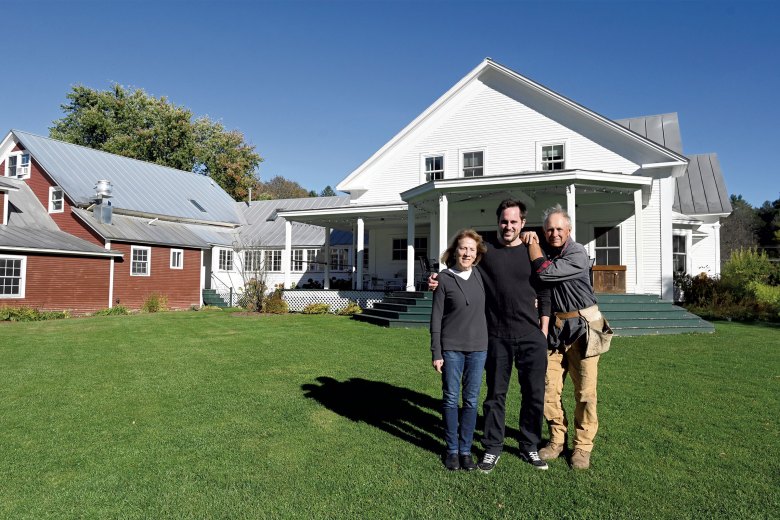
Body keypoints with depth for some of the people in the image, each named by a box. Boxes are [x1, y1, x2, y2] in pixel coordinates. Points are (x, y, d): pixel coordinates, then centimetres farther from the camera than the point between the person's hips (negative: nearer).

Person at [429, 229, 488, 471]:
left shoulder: (480, 276, 4)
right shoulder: (444, 279, -6)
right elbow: (436, 317, -5)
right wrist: (436, 353, -7)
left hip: (478, 347, 3)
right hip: (451, 348, -3)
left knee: (471, 400, 8)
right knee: (450, 399, 6)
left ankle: (466, 449, 21)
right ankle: (452, 449, 20)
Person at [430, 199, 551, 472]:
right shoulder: (486, 252, 4)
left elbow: (544, 296, 8)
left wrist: (543, 333, 3)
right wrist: (439, 283, -13)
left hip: (531, 337, 1)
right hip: (497, 337, -1)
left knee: (534, 394, 9)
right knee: (496, 394, 8)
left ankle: (530, 446, 28)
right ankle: (492, 448, 23)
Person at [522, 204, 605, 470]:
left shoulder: (578, 254, -12)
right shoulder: (545, 253, 8)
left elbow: (544, 272, -24)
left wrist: (532, 243, -10)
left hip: (581, 328, -5)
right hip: (554, 328, 5)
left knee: (585, 391, 1)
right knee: (549, 388, 5)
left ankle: (583, 445, 16)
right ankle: (557, 439, 22)